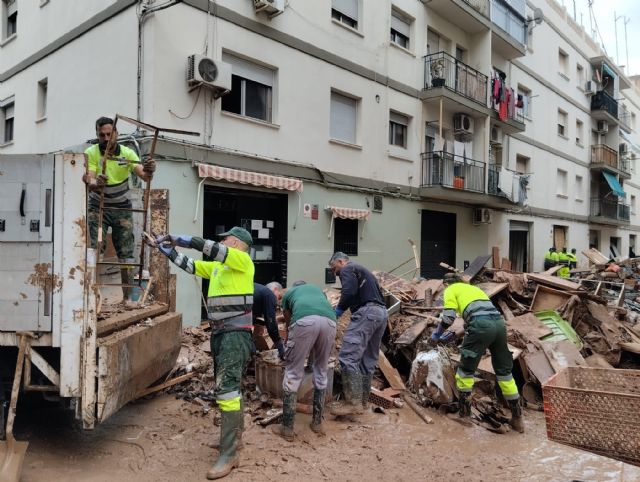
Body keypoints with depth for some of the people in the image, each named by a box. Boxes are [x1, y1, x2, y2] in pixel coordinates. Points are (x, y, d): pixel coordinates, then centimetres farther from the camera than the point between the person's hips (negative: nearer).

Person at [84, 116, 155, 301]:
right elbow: (89, 183, -23)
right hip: (98, 208, -1)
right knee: (94, 250, -14)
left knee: (126, 253, 0)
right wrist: (96, 184, -48)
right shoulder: (91, 153, -11)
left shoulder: (127, 153, -9)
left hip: (122, 208, 1)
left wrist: (149, 171, -47)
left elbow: (144, 176, -22)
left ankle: (127, 296, 8)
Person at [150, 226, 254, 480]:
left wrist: (183, 239, -18)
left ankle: (228, 454, -12)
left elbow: (215, 249, -21)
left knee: (226, 386, -15)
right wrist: (168, 250, 13)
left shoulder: (242, 260, -8)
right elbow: (191, 266, 21)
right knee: (227, 384, 18)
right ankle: (235, 432, 36)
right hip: (219, 332, 9)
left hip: (237, 332, -9)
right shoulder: (217, 266, 17)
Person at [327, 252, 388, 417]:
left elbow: (349, 292, -15)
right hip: (381, 313, 10)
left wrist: (338, 310, -2)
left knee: (348, 356, -13)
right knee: (368, 360, 13)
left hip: (367, 312, -10)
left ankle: (354, 402, -17)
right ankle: (362, 400, 19)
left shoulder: (347, 270, 3)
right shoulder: (361, 270, 32)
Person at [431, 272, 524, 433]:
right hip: (498, 322, 6)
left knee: (466, 369, 11)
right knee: (504, 371, 17)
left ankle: (464, 414, 19)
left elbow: (448, 317, 1)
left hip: (481, 325, -6)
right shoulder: (473, 287, 35)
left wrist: (437, 333, 16)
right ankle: (517, 418, 22)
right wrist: (465, 332, 44)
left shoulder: (451, 290, 16)